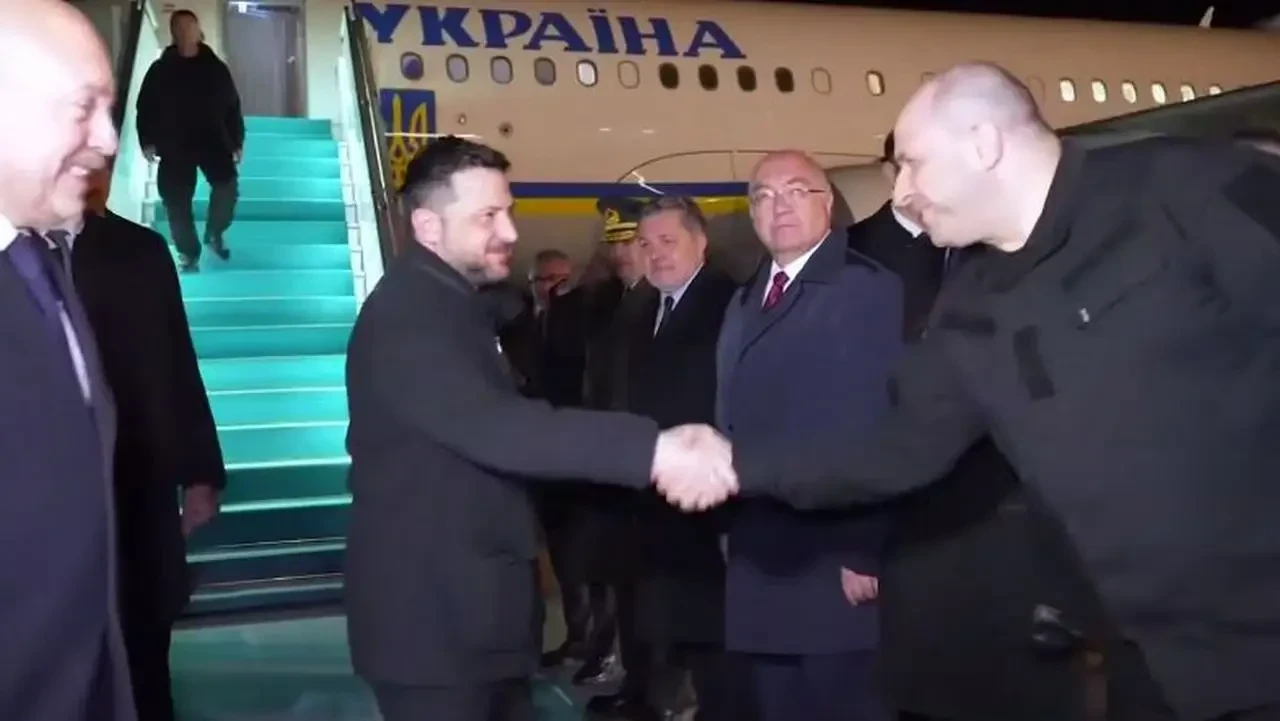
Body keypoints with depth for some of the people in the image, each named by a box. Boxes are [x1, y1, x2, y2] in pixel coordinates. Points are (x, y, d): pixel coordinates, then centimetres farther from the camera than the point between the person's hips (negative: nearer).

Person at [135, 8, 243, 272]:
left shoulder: (216, 67, 8)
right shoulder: (160, 69, 6)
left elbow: (232, 106, 9)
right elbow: (145, 107, 5)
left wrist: (237, 141, 4)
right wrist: (147, 141, -6)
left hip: (212, 138, 0)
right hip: (175, 144, 0)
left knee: (226, 185, -17)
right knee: (177, 201, -3)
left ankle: (215, 233, 9)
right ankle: (188, 254, 8)